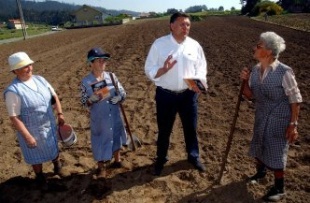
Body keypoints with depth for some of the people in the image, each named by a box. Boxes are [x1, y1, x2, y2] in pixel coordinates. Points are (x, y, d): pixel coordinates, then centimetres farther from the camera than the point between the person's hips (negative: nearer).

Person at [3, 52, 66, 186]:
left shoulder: (39, 79, -5)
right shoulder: (13, 91, -24)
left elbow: (54, 96, 7)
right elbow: (14, 117, -22)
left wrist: (60, 114, 0)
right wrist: (27, 136, -21)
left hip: (50, 125, 5)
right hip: (33, 130, -5)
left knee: (54, 148, 26)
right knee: (36, 155, 17)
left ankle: (57, 165, 56)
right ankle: (39, 176, 45)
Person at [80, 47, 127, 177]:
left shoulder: (111, 76, -4)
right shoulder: (86, 82, -12)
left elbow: (123, 93, 2)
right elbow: (84, 102, -7)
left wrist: (118, 98, -19)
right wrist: (93, 98, -27)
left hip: (114, 116, 4)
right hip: (99, 119, -3)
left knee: (116, 137, 19)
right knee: (101, 140, 9)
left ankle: (117, 161, 44)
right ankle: (101, 167, 33)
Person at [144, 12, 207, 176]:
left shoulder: (195, 45, 0)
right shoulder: (159, 44, -8)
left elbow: (201, 69, 4)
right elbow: (149, 70, -7)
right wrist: (164, 69, -27)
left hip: (188, 94, 2)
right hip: (166, 95, -2)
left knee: (191, 128, 18)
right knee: (164, 130, 14)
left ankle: (193, 156, 42)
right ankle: (161, 159, 38)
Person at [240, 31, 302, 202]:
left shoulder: (284, 72, -22)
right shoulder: (255, 70, -4)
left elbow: (295, 100, -15)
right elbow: (251, 96, 5)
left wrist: (293, 124, -14)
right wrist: (245, 81, -12)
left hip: (279, 119, -6)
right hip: (261, 117, 6)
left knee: (276, 152, 6)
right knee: (258, 146, 21)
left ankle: (279, 188, 29)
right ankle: (260, 172, 51)